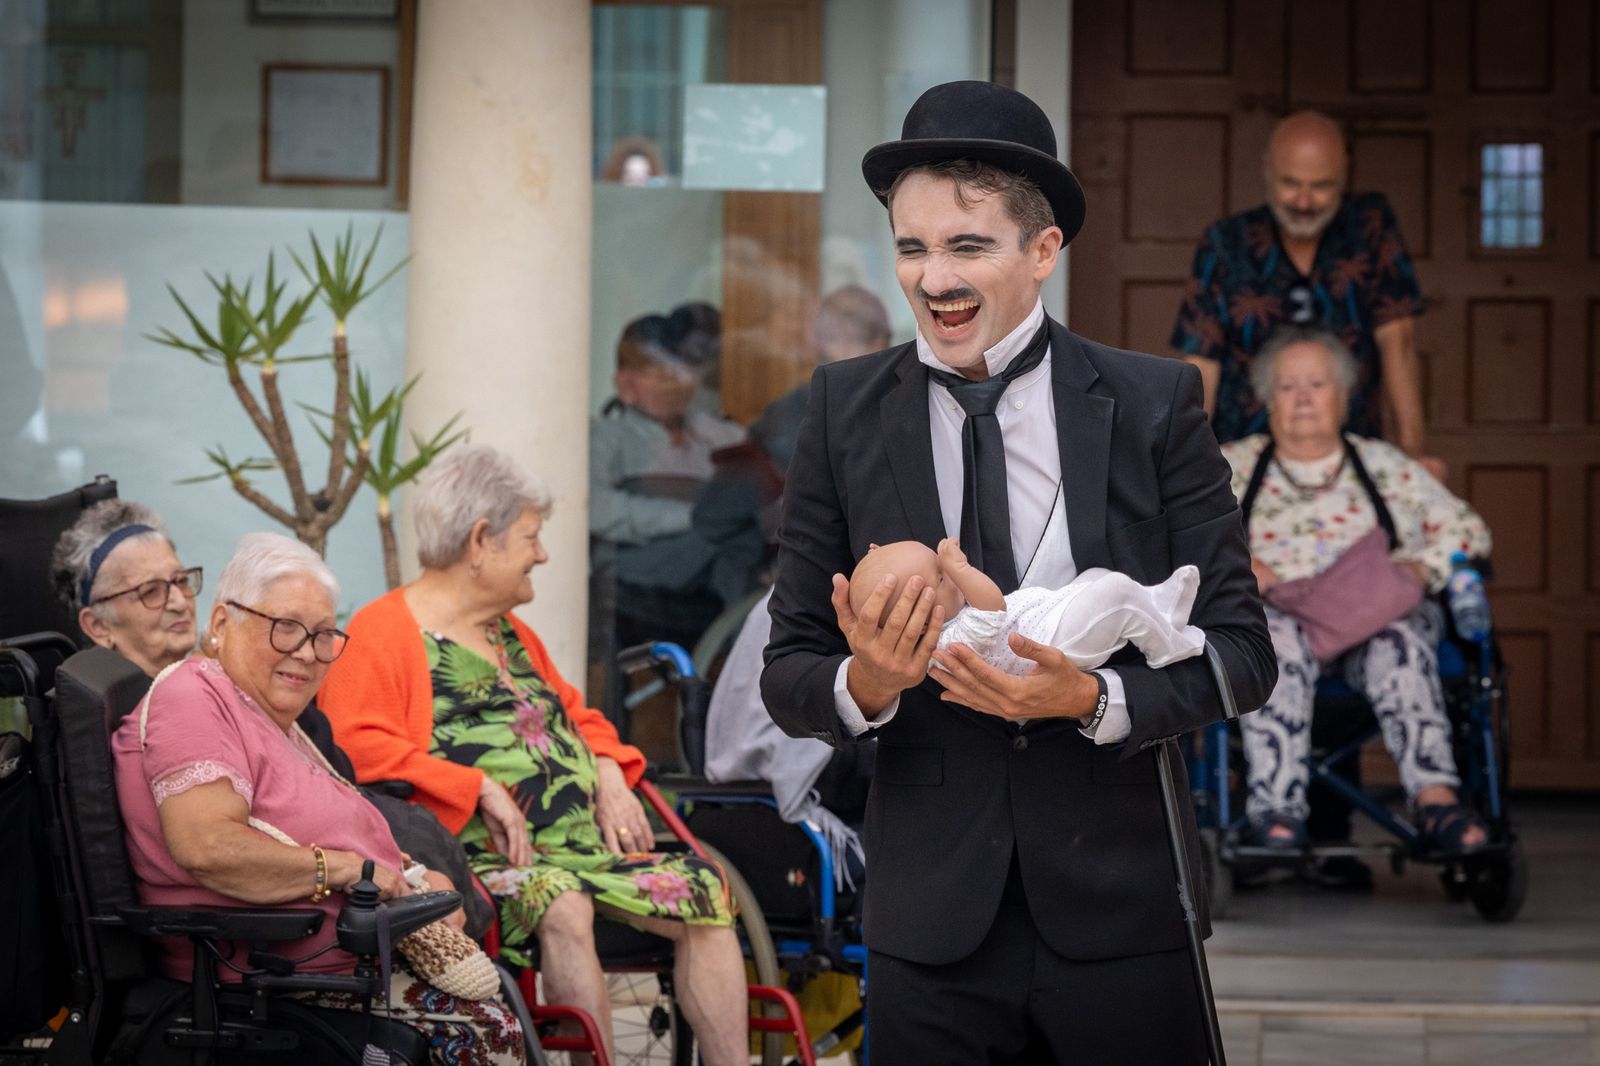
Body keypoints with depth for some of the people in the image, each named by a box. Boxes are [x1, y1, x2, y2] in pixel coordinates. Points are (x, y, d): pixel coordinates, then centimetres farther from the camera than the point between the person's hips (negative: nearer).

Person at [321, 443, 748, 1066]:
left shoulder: (511, 634, 27)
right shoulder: (381, 634, -2)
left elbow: (578, 718, 37)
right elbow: (359, 748, -16)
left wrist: (608, 773, 13)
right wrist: (481, 789, -20)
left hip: (580, 849, 8)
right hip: (481, 859, -8)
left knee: (705, 889, -11)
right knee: (559, 905, -38)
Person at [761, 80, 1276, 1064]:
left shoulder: (1155, 403, 1)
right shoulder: (843, 411, 4)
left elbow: (1242, 651, 1)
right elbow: (788, 676, 6)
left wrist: (1095, 698, -16)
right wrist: (865, 684, -16)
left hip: (1122, 914, -1)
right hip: (931, 928, 1)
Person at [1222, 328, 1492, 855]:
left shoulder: (1386, 465, 26)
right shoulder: (1232, 466, 24)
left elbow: (1466, 529, 19)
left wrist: (1419, 566, -3)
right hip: (1276, 609, -1)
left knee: (1398, 636, -36)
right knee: (1276, 635, -38)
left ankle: (1435, 798, -55)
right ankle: (1276, 806, -51)